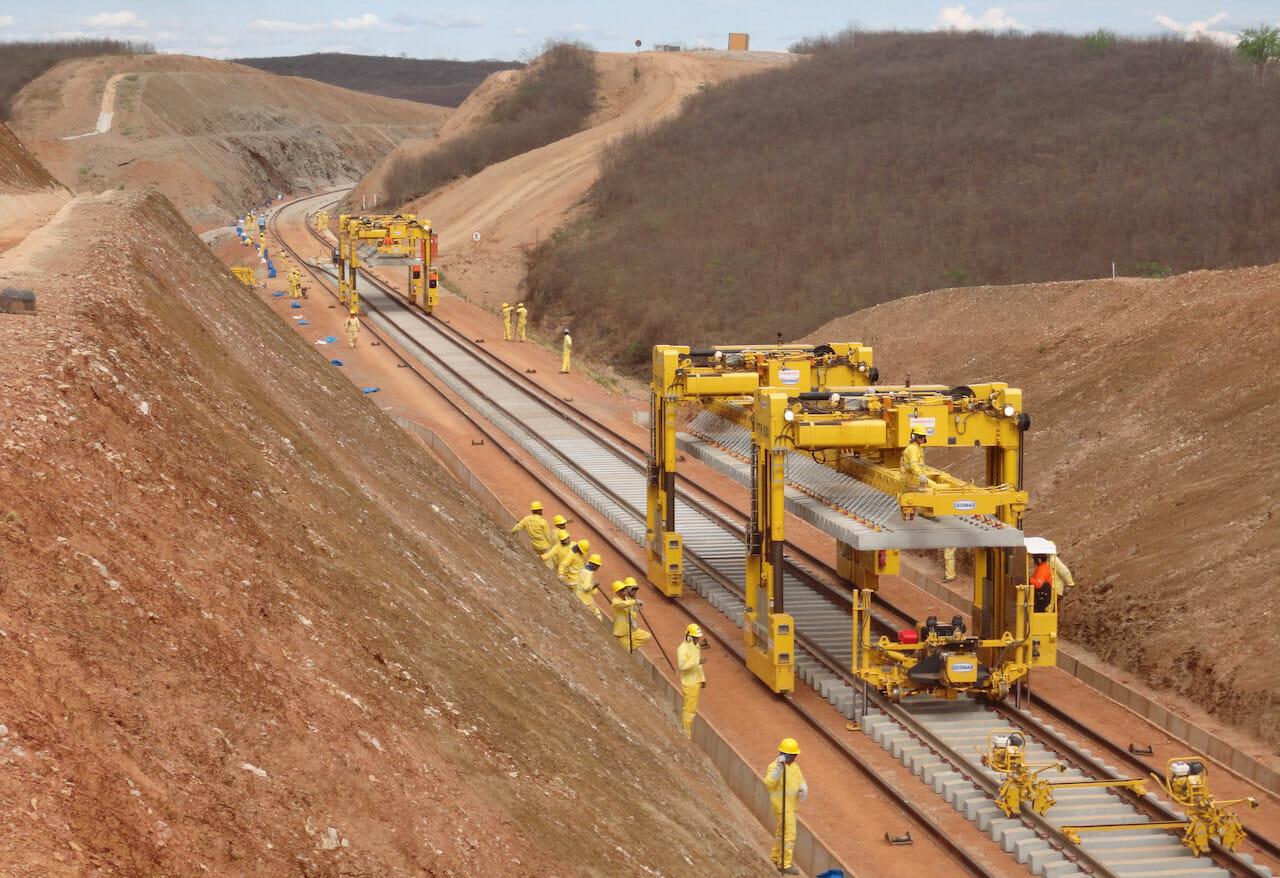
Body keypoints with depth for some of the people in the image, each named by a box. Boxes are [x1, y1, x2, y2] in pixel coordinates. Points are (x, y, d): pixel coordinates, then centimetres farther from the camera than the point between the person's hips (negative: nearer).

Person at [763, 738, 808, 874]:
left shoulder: (793, 765, 8)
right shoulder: (774, 767, -21)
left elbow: (800, 780, 8)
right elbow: (769, 782, -36)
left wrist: (803, 788, -15)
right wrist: (779, 768, -46)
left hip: (791, 805, 9)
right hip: (782, 805, -9)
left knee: (782, 831, 22)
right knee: (789, 835, -9)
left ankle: (776, 858, 36)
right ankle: (784, 865, -3)